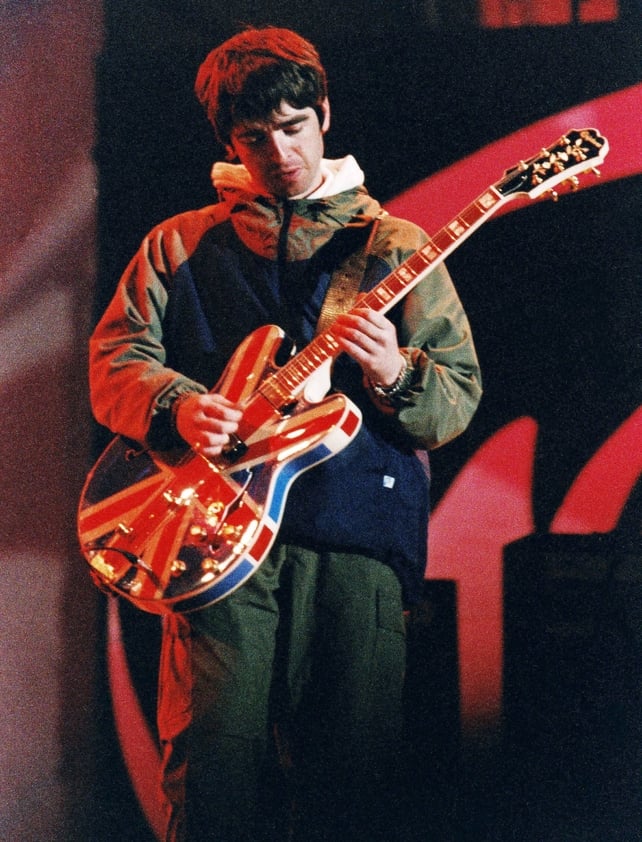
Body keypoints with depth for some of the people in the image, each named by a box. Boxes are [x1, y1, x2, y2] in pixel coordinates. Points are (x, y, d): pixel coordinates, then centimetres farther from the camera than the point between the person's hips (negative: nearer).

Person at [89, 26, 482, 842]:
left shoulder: (393, 246, 15)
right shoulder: (181, 245, 18)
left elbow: (460, 398, 9)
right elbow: (114, 356, 10)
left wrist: (395, 374, -14)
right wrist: (177, 406, -11)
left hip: (358, 538, 0)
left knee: (353, 767, -4)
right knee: (213, 755, -10)